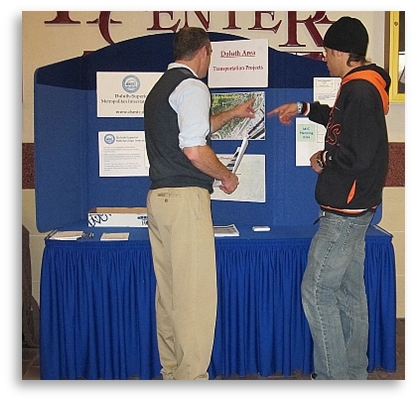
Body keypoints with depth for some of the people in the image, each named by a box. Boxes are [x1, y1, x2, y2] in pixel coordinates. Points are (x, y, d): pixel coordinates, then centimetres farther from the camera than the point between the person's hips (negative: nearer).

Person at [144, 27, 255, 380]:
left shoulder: (160, 88, 21)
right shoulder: (192, 87, -8)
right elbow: (195, 151, -19)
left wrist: (232, 114, 44)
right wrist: (227, 177, -3)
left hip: (157, 197, 9)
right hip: (185, 198, -9)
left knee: (168, 291, 13)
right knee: (196, 292, -5)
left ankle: (171, 371, 22)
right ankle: (191, 377, 0)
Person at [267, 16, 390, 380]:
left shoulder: (360, 90, -19)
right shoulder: (361, 86, 13)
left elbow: (358, 154, -27)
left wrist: (324, 157, -9)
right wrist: (304, 108, 35)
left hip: (345, 211, -11)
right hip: (353, 208, 11)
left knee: (316, 290, -5)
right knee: (350, 291, 15)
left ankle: (333, 378, 4)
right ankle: (354, 375, 25)